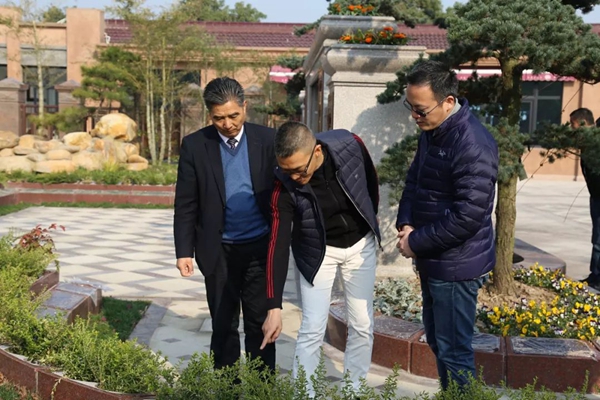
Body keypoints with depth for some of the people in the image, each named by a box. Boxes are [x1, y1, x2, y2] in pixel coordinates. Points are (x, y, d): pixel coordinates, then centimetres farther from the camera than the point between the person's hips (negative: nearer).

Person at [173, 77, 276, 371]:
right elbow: (185, 204, -2)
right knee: (223, 325, 11)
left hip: (260, 247, 0)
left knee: (260, 323, 8)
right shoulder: (194, 146, -4)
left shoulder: (267, 140, -3)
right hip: (218, 251, 0)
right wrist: (184, 251, -5)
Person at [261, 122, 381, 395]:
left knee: (362, 325, 7)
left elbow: (371, 181, -2)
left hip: (361, 244, 2)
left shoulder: (350, 146, -24)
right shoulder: (285, 187, -27)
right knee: (312, 330, -4)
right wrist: (274, 307, -28)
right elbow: (278, 245, -25)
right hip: (319, 252, -2)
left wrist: (370, 225, 9)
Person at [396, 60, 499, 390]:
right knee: (436, 340, 21)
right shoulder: (431, 131, 5)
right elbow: (414, 180, 15)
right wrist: (405, 225, -2)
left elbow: (468, 216, -26)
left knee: (453, 351, 2)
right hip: (432, 259, 9)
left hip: (456, 265, -9)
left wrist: (416, 242, -17)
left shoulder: (473, 145, -25)